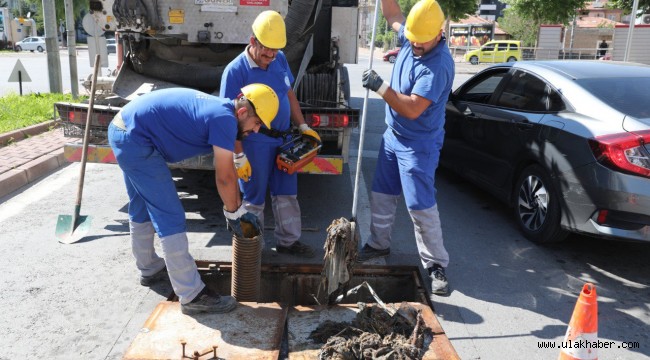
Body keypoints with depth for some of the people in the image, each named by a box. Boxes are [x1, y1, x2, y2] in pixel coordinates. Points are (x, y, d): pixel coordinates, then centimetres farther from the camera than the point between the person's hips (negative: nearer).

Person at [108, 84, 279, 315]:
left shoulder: (219, 110, 11)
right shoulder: (224, 118, -18)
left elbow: (229, 170, 17)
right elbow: (224, 177, -14)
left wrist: (239, 209, 18)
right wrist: (233, 213, 1)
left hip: (123, 130, 11)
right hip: (136, 140, -11)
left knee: (142, 209, 24)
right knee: (170, 217, -9)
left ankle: (149, 269, 42)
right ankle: (192, 296, -3)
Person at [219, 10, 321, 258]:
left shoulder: (279, 59, 2)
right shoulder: (236, 70, -17)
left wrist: (303, 126, 10)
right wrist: (238, 156, -18)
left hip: (283, 139, 7)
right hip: (255, 143, -6)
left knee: (286, 192, 15)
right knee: (254, 198, 8)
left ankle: (288, 241, 32)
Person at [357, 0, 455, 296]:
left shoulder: (439, 65, -27)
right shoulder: (410, 38, -2)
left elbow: (412, 109, -31)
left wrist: (380, 87, -28)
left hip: (418, 145, -8)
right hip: (393, 136, 8)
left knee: (421, 206, -4)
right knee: (381, 194, 16)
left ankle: (436, 265, 10)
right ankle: (378, 244, 34)